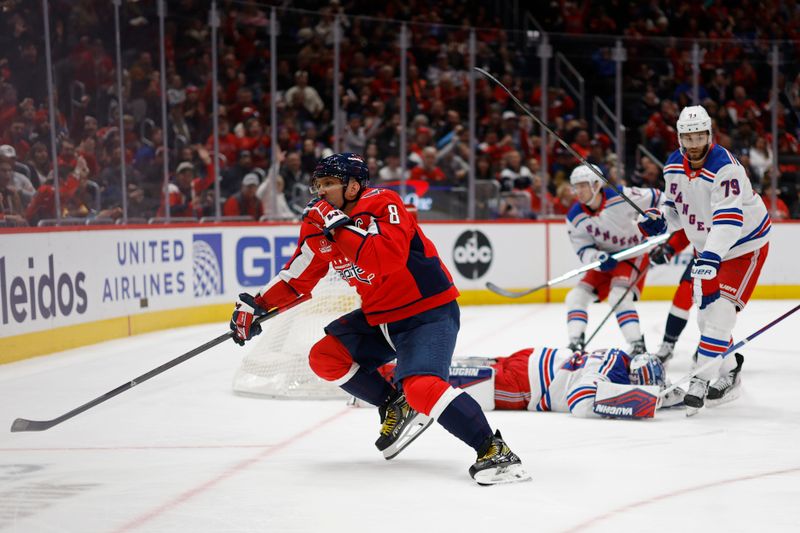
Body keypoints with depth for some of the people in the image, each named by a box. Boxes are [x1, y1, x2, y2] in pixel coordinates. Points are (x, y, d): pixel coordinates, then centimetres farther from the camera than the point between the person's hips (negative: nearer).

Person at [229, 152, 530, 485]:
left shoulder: (383, 204, -20)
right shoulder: (321, 223, 2)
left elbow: (388, 261, -36)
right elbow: (299, 275, 12)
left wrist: (340, 224, -34)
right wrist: (256, 305, 4)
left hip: (429, 311, -9)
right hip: (380, 316, 9)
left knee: (420, 386, -28)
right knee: (324, 357, -3)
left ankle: (493, 449, -22)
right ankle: (395, 407, 13)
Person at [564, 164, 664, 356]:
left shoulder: (620, 197, -25)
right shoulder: (575, 218, -12)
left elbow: (656, 198, -13)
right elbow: (584, 251, -12)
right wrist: (597, 259, -32)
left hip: (634, 254, -6)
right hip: (605, 260, 6)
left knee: (619, 296, -28)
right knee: (576, 296, -4)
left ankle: (638, 347, -26)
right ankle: (575, 345, -1)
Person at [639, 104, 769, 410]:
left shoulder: (725, 168, -29)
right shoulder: (674, 166, -5)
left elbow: (729, 219, -38)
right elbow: (676, 205, 10)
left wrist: (711, 258, -48)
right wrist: (660, 220, -13)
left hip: (744, 244, -8)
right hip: (707, 246, 8)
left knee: (720, 309, -18)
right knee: (705, 312, 11)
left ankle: (703, 379, -17)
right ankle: (728, 372, 28)